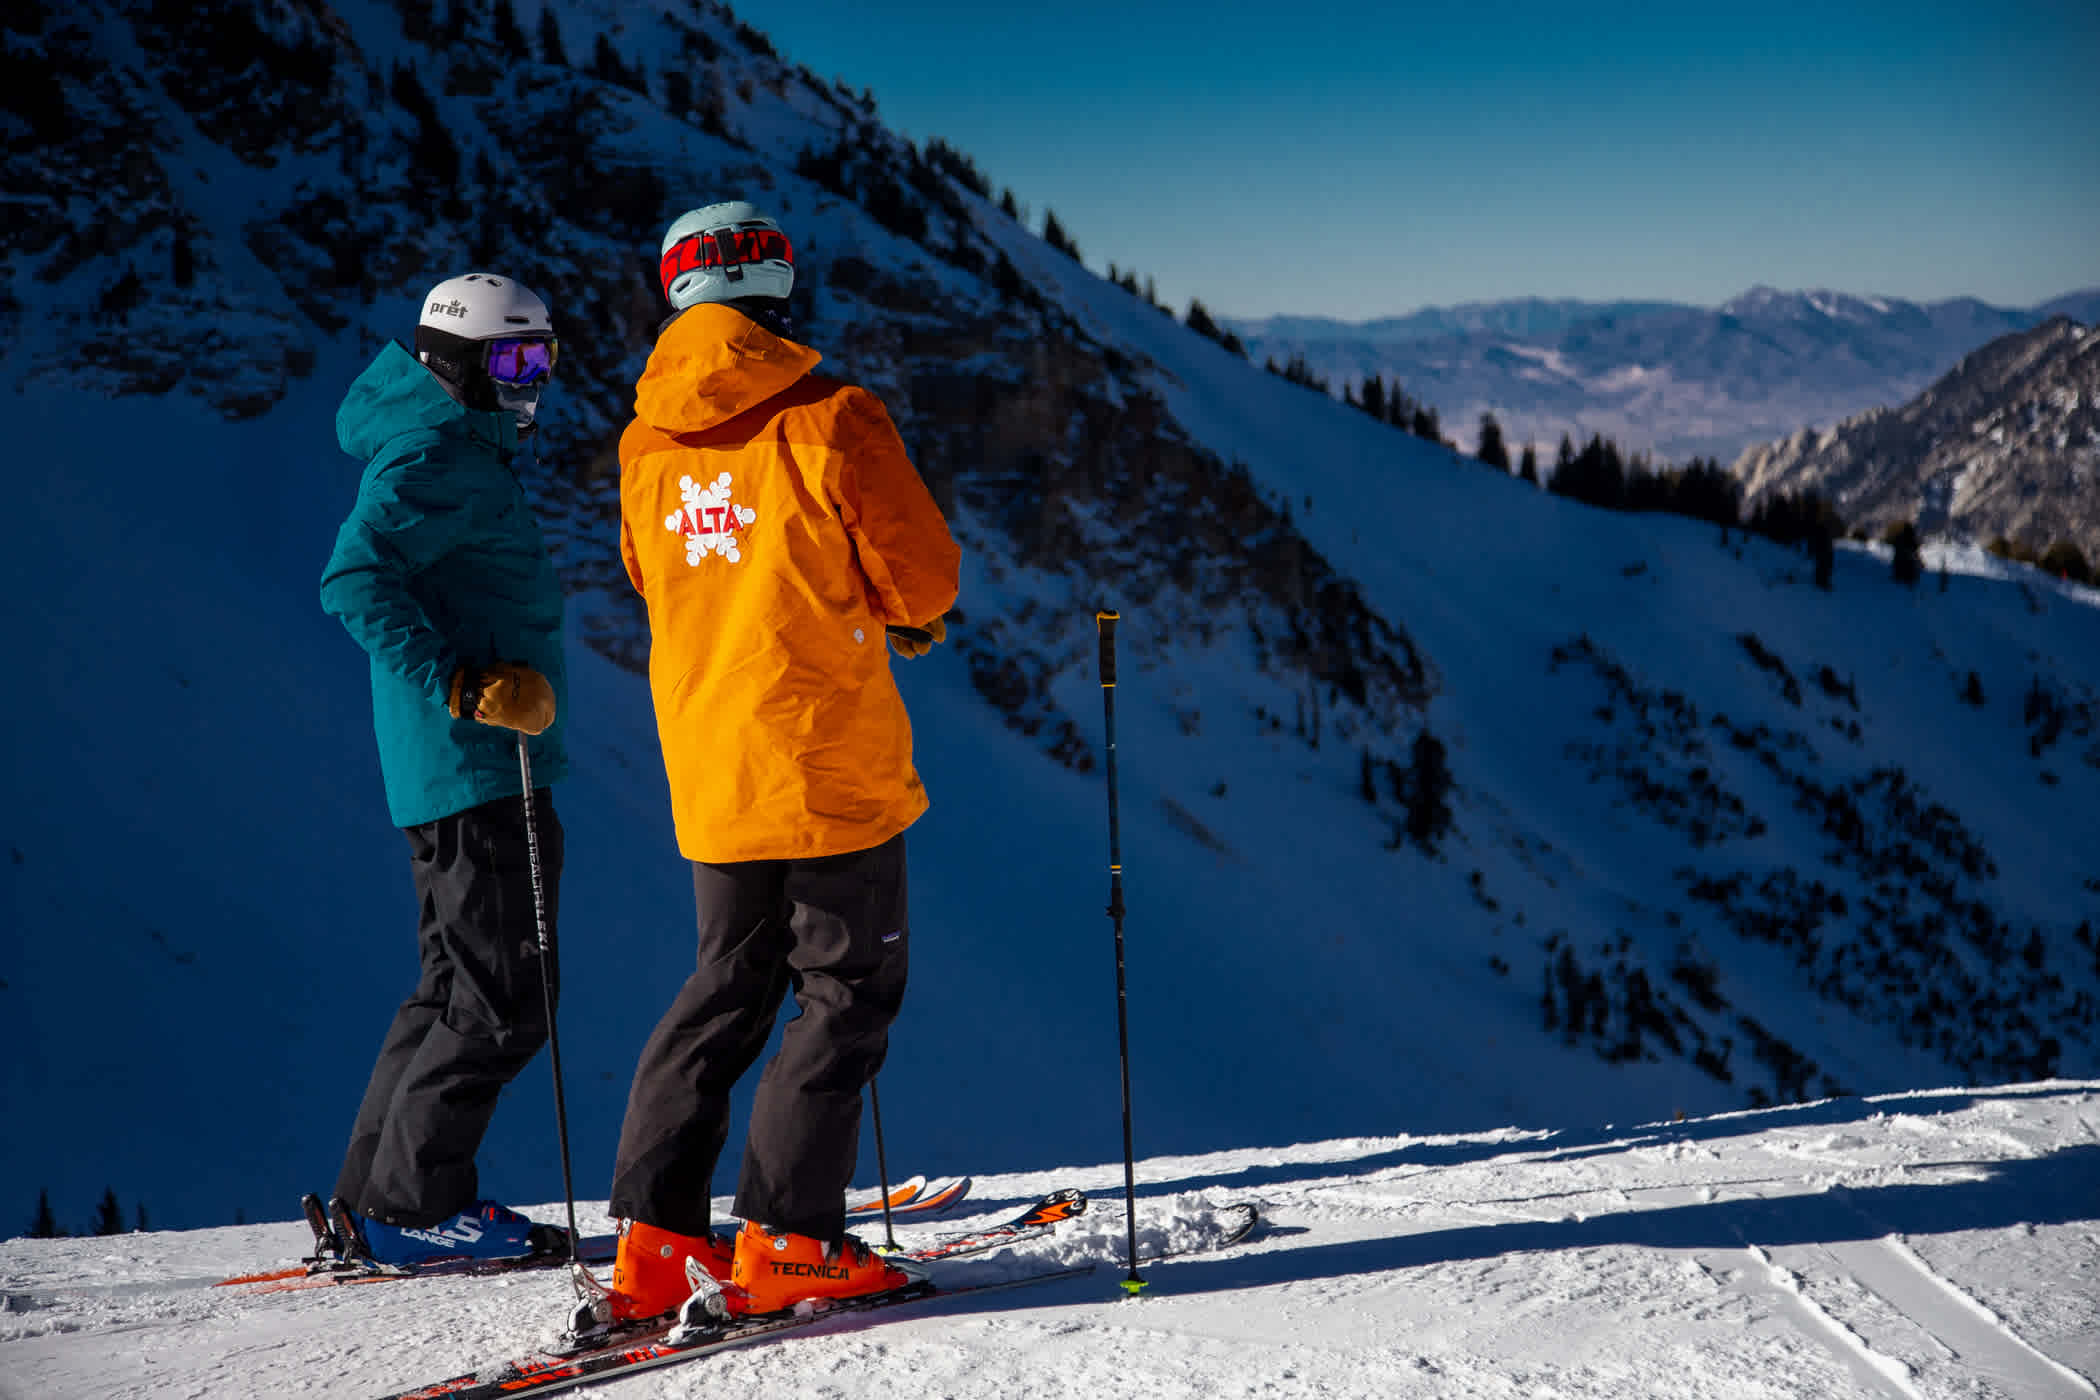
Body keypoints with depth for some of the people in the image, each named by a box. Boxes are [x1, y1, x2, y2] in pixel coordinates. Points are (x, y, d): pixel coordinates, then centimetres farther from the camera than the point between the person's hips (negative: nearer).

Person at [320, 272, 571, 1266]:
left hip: (474, 768, 11)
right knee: (504, 998, -7)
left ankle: (379, 1193, 19)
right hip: (475, 771, -11)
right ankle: (410, 1204, -1)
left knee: (461, 987, 15)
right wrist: (462, 684, -29)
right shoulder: (437, 458, -12)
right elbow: (355, 581, -24)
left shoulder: (467, 456, 20)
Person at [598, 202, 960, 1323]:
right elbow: (925, 572, -8)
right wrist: (909, 612, 15)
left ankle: (653, 1237, 11)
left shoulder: (647, 442, 5)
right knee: (844, 993, 6)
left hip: (707, 775, 6)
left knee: (728, 989, 16)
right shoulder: (827, 419, -12)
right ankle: (785, 1240, 1)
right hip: (830, 764, -6)